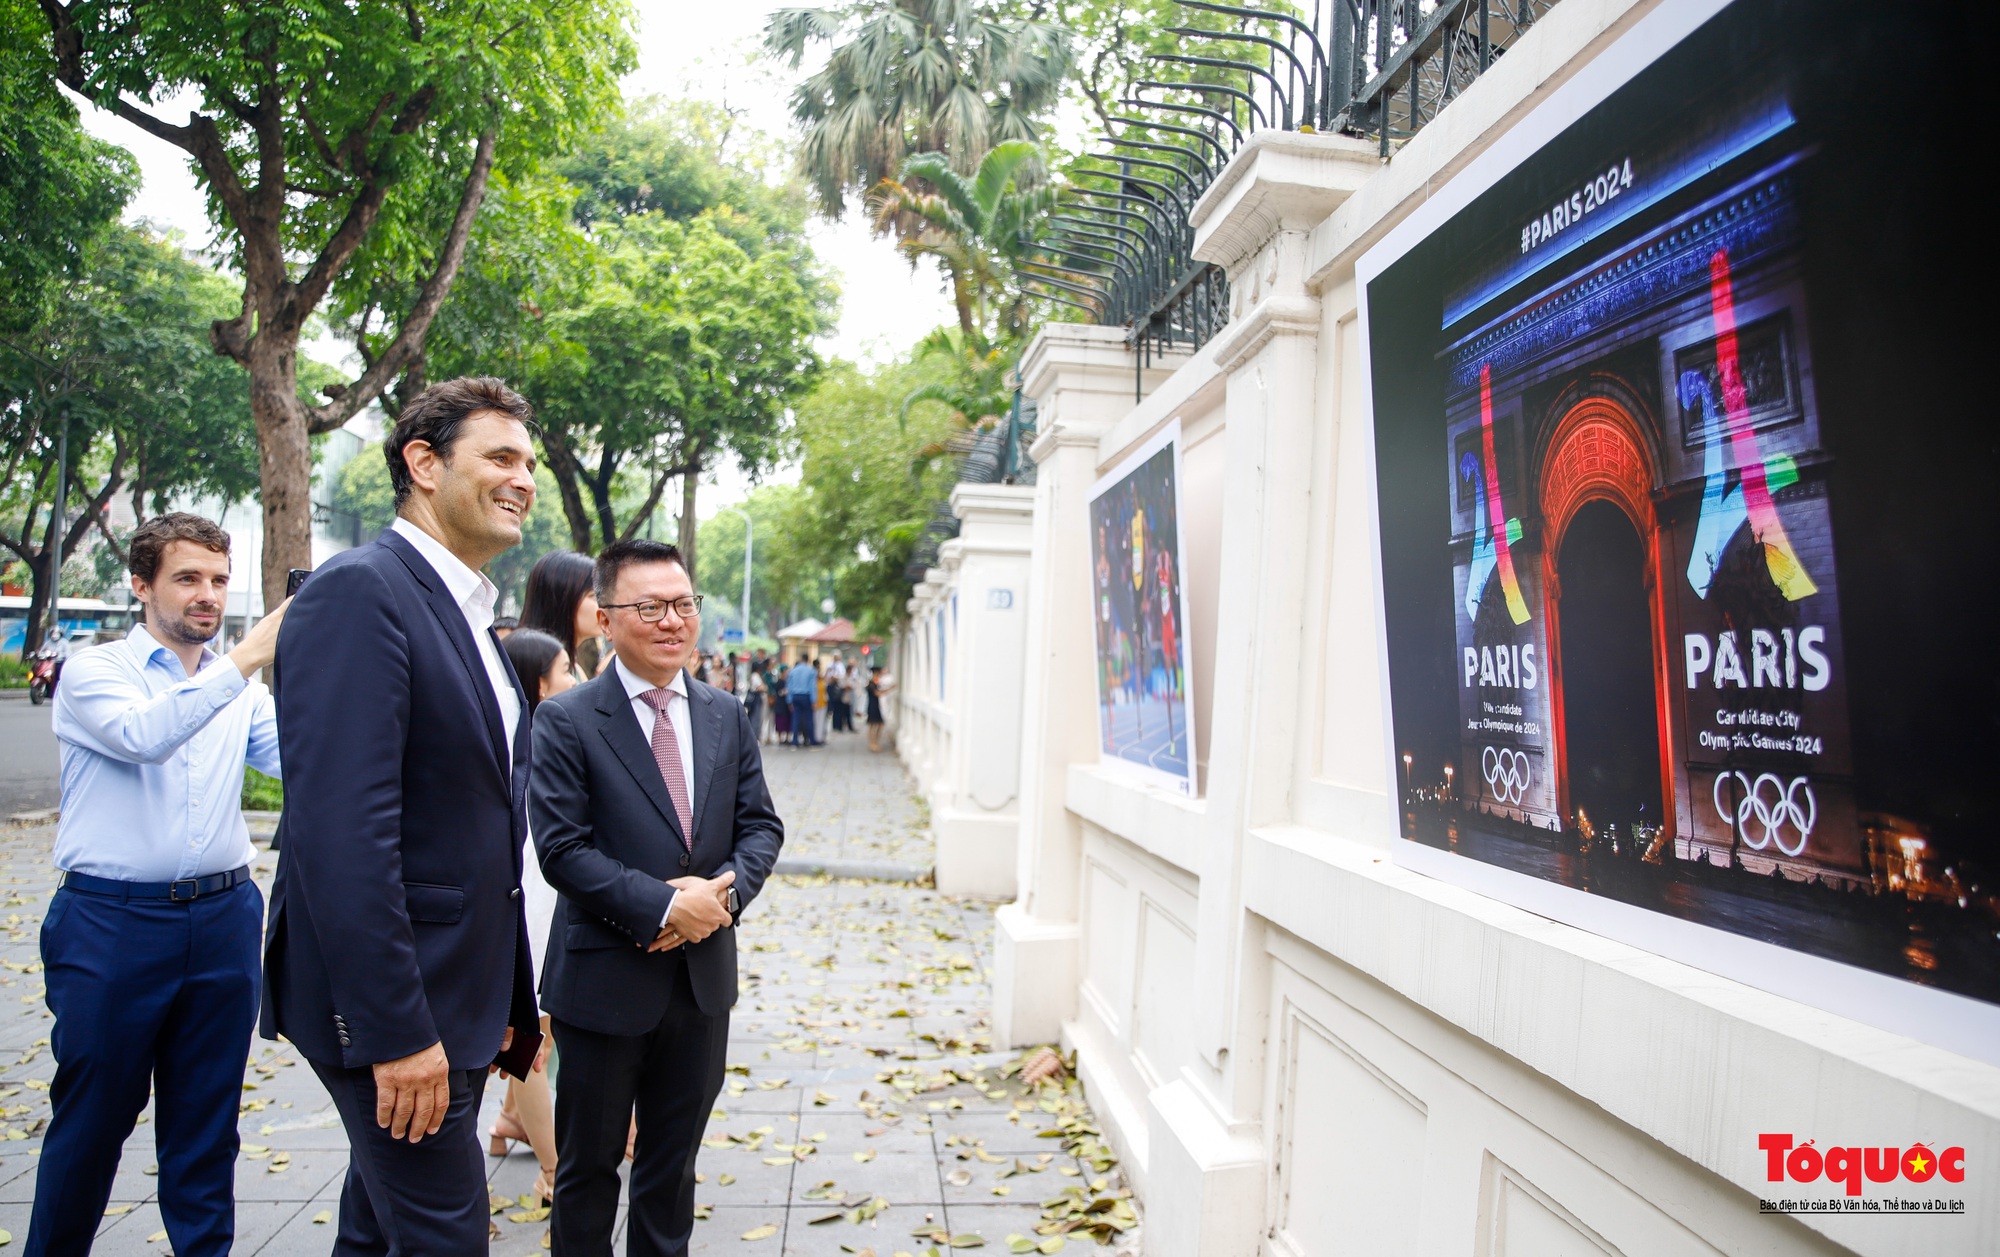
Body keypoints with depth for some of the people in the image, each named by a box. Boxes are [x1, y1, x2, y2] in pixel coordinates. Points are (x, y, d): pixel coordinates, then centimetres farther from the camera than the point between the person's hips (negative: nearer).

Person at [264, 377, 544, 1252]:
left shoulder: (470, 619, 14)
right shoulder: (358, 592, -16)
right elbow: (341, 832, -24)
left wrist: (512, 1002, 17)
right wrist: (397, 1030, -24)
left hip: (458, 996, 9)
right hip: (392, 1006, -9)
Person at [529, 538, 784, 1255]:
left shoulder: (726, 717, 4)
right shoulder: (566, 721, -10)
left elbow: (761, 825, 3)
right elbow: (562, 848, -16)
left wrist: (724, 894, -15)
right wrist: (666, 906, -23)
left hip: (704, 978, 4)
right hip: (605, 981, -4)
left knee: (674, 1162, 21)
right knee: (588, 1165, 15)